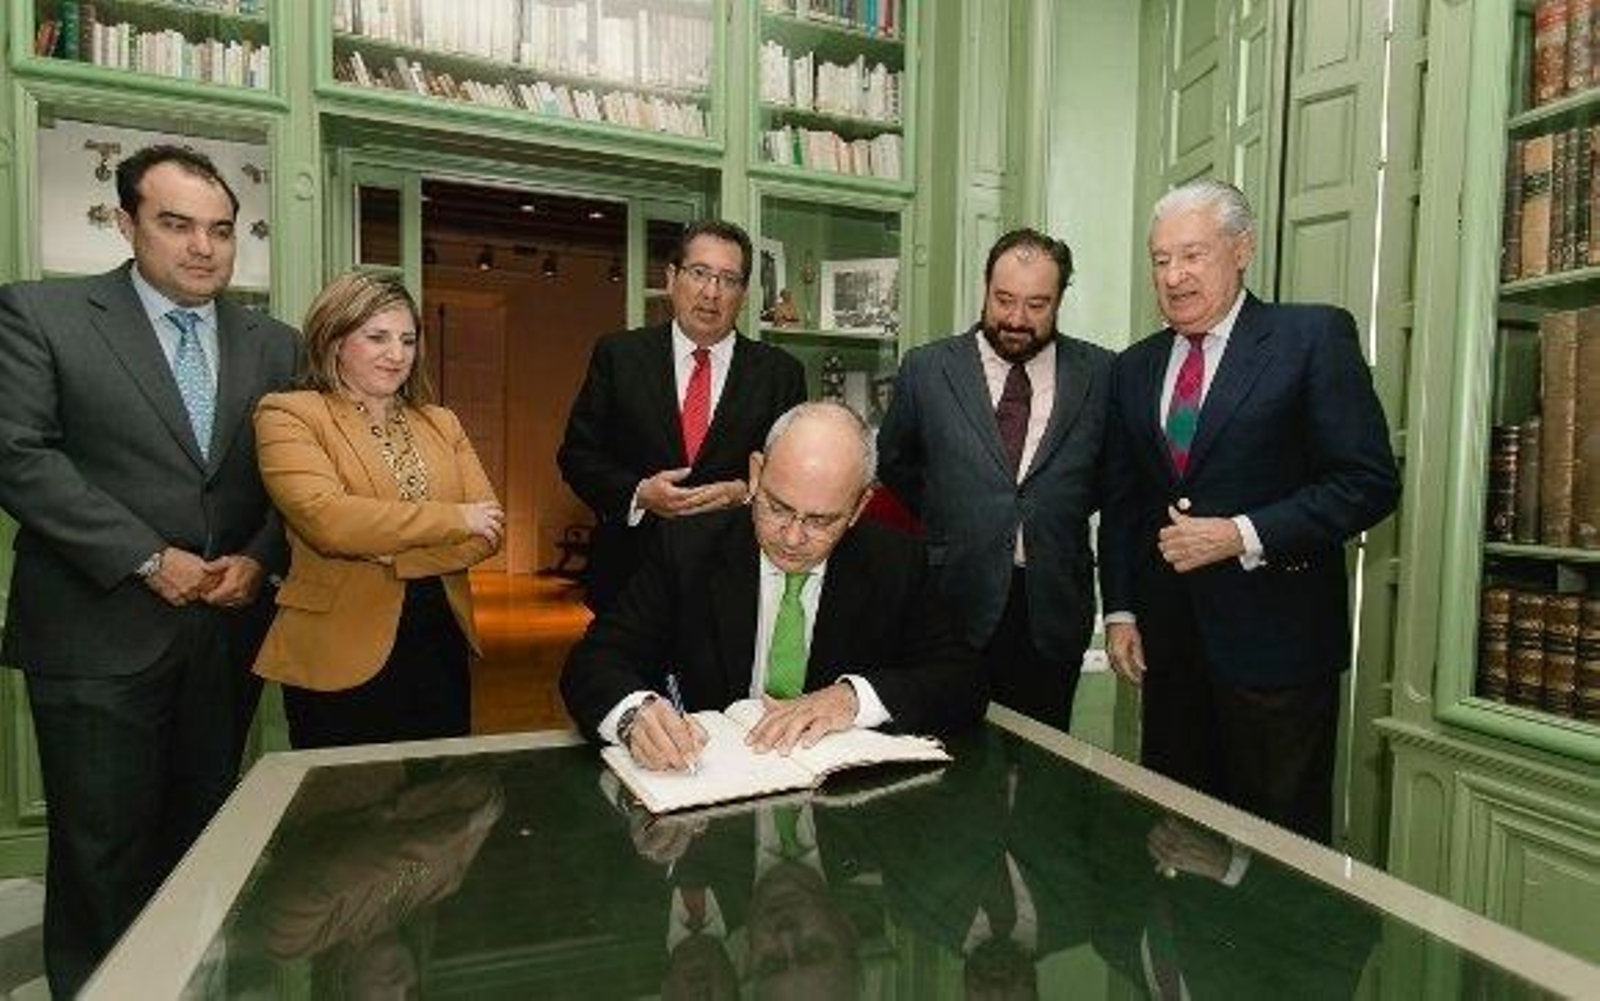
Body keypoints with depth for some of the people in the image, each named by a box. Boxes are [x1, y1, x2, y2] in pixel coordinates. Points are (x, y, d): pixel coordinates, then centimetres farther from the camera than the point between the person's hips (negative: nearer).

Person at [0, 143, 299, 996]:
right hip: (100, 634, -3)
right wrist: (148, 559, -15)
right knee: (102, 855, 7)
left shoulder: (273, 345, 9)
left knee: (201, 840, 15)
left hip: (228, 631, 4)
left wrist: (259, 559, -8)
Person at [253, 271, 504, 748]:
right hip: (340, 657, -4)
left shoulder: (442, 424, 11)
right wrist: (454, 518, -12)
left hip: (443, 646, 5)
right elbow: (326, 519, -19)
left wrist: (392, 554, -14)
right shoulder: (288, 414, -2)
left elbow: (489, 531, 1)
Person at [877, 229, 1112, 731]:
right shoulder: (927, 368, 0)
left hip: (1054, 612, 1)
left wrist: (1059, 517, 6)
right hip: (957, 603, -1)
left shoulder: (1100, 373, 1)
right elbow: (894, 464, 13)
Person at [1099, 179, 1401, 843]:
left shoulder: (1315, 336, -4)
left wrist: (1242, 536, -17)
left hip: (1274, 635, -4)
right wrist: (1120, 612, 6)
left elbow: (1370, 482, -9)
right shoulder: (1135, 367, 11)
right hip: (1168, 634, 5)